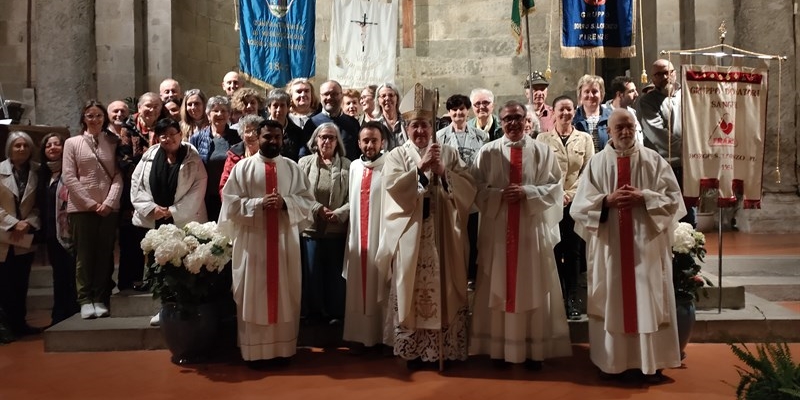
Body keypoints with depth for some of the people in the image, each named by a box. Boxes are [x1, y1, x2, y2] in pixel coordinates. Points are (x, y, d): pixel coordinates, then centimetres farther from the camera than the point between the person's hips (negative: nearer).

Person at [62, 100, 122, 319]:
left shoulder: (113, 142, 8)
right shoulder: (72, 143, 6)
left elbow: (118, 175, 3)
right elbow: (69, 177, -1)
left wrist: (109, 202, -10)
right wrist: (90, 203, -8)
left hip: (109, 208, 1)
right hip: (81, 207, -1)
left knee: (105, 255, 4)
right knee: (84, 255, 1)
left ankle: (101, 299, 10)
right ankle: (85, 300, 6)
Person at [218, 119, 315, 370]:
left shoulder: (292, 168, 7)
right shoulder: (243, 167, 2)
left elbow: (307, 200, 4)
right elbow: (231, 202, -4)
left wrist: (285, 202, -15)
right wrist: (259, 203, -17)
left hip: (285, 240, 2)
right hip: (252, 240, -2)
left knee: (284, 294, 6)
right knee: (254, 295, 2)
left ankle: (282, 349, 17)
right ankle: (255, 351, 12)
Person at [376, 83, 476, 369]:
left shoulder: (449, 153, 8)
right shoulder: (397, 156, 3)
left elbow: (469, 188, -2)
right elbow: (393, 187, -14)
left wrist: (442, 171, -16)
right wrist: (421, 167, -19)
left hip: (444, 235, 2)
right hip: (411, 236, -1)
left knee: (446, 291, 6)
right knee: (413, 292, 4)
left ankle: (447, 348, 18)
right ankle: (413, 350, 16)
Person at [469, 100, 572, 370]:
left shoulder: (542, 151, 5)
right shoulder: (487, 152, 5)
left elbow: (555, 188, -1)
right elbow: (477, 189, -2)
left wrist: (527, 192, -15)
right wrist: (501, 195, -17)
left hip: (533, 230, 0)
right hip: (497, 229, 0)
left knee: (534, 289, 4)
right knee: (498, 289, 4)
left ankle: (535, 350, 14)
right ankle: (499, 348, 14)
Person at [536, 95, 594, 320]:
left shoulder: (585, 139, 8)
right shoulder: (543, 139, 4)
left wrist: (571, 193, -7)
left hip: (577, 202, 1)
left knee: (573, 252, 4)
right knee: (554, 251, 1)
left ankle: (573, 300, 13)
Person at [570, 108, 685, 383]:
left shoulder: (654, 160, 3)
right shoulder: (596, 163, 3)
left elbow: (673, 198, -1)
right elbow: (580, 204, -2)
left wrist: (643, 198, -15)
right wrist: (607, 200, -17)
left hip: (646, 243, 0)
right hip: (608, 244, 0)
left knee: (649, 302, 4)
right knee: (611, 302, 6)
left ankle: (652, 363, 16)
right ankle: (611, 360, 18)